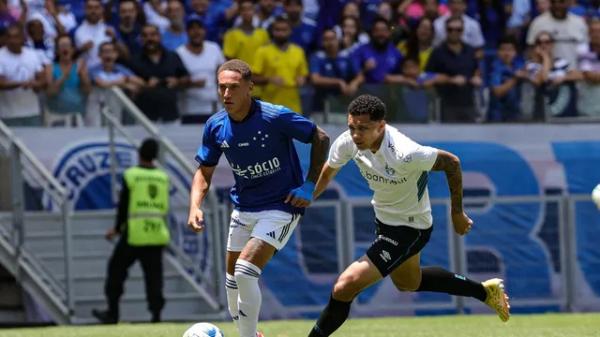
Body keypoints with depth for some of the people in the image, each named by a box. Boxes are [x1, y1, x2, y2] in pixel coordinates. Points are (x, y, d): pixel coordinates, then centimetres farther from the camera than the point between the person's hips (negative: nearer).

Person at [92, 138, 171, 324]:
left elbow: (123, 205, -7)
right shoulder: (163, 178, 7)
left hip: (134, 234, -4)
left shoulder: (131, 175, -6)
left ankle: (112, 312, 12)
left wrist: (117, 228, 6)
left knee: (117, 269, 10)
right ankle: (156, 314, -5)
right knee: (154, 275, 5)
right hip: (157, 234, 4)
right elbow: (165, 209, 12)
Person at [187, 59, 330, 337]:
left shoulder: (276, 117, -21)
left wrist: (309, 186, -12)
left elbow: (321, 139, -8)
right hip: (243, 208, 6)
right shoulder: (216, 126, -6)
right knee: (232, 282, 10)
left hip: (280, 207, -6)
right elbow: (205, 171, 6)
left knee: (245, 272, -21)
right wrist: (195, 207, -12)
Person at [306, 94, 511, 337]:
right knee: (408, 283, 32)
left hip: (409, 228, -8)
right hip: (384, 218, 8)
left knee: (345, 287, -17)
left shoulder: (403, 154, -36)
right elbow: (327, 172, 3)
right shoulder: (348, 142, -19)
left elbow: (451, 163, -21)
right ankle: (485, 292, 48)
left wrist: (457, 214, -11)